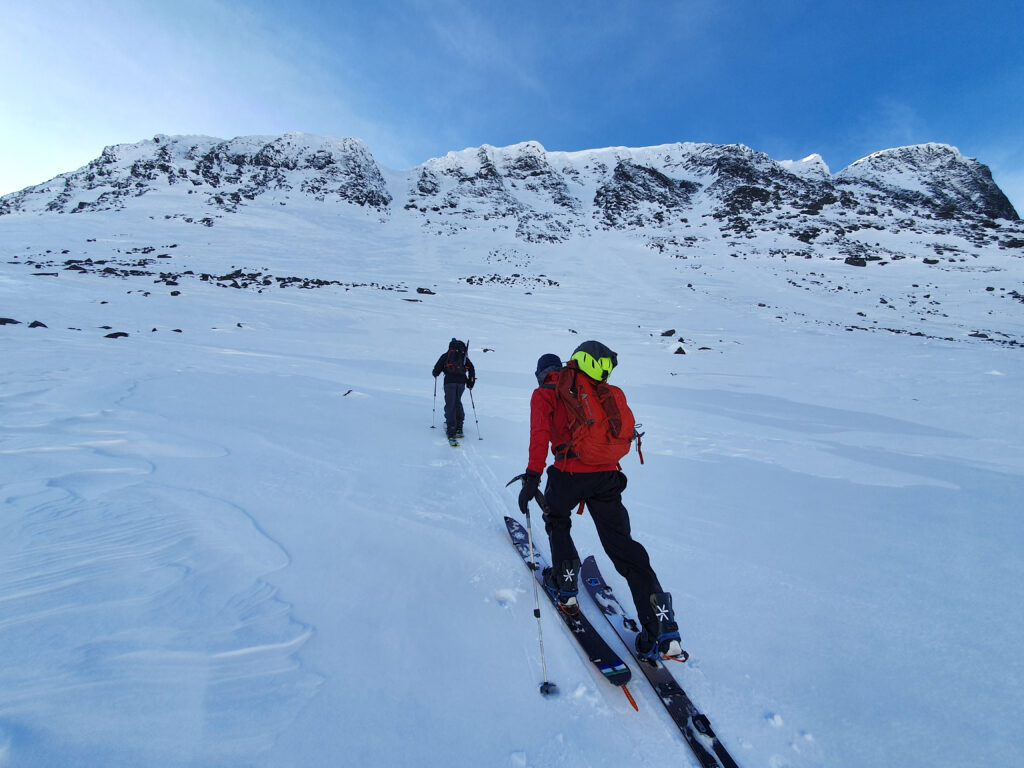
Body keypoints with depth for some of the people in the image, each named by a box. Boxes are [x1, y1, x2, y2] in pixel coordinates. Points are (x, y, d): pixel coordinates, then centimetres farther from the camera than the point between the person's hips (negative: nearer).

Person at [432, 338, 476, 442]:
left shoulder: (446, 355, 12)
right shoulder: (464, 357, 20)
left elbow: (437, 368, 10)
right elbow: (471, 369, 12)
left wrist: (435, 374, 32)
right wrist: (471, 382, 19)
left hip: (449, 381, -3)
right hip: (461, 382, 3)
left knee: (450, 405, -4)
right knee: (457, 402, 22)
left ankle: (451, 432, -14)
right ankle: (459, 427, 19)